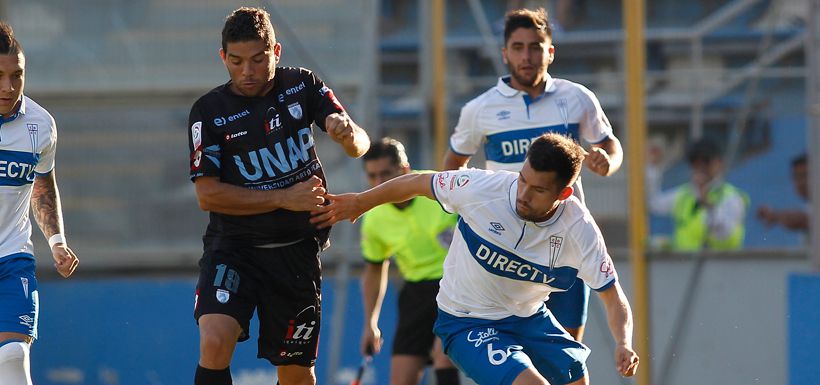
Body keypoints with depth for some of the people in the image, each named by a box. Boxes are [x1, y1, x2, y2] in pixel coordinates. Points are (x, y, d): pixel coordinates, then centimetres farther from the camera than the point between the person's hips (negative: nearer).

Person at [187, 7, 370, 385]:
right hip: (233, 247, -2)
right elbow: (207, 195, -10)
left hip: (297, 251, 2)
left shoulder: (301, 85, 2)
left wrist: (348, 134, -27)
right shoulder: (209, 112, -7)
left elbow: (360, 145, -2)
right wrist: (283, 200, -17)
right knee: (214, 343, -25)